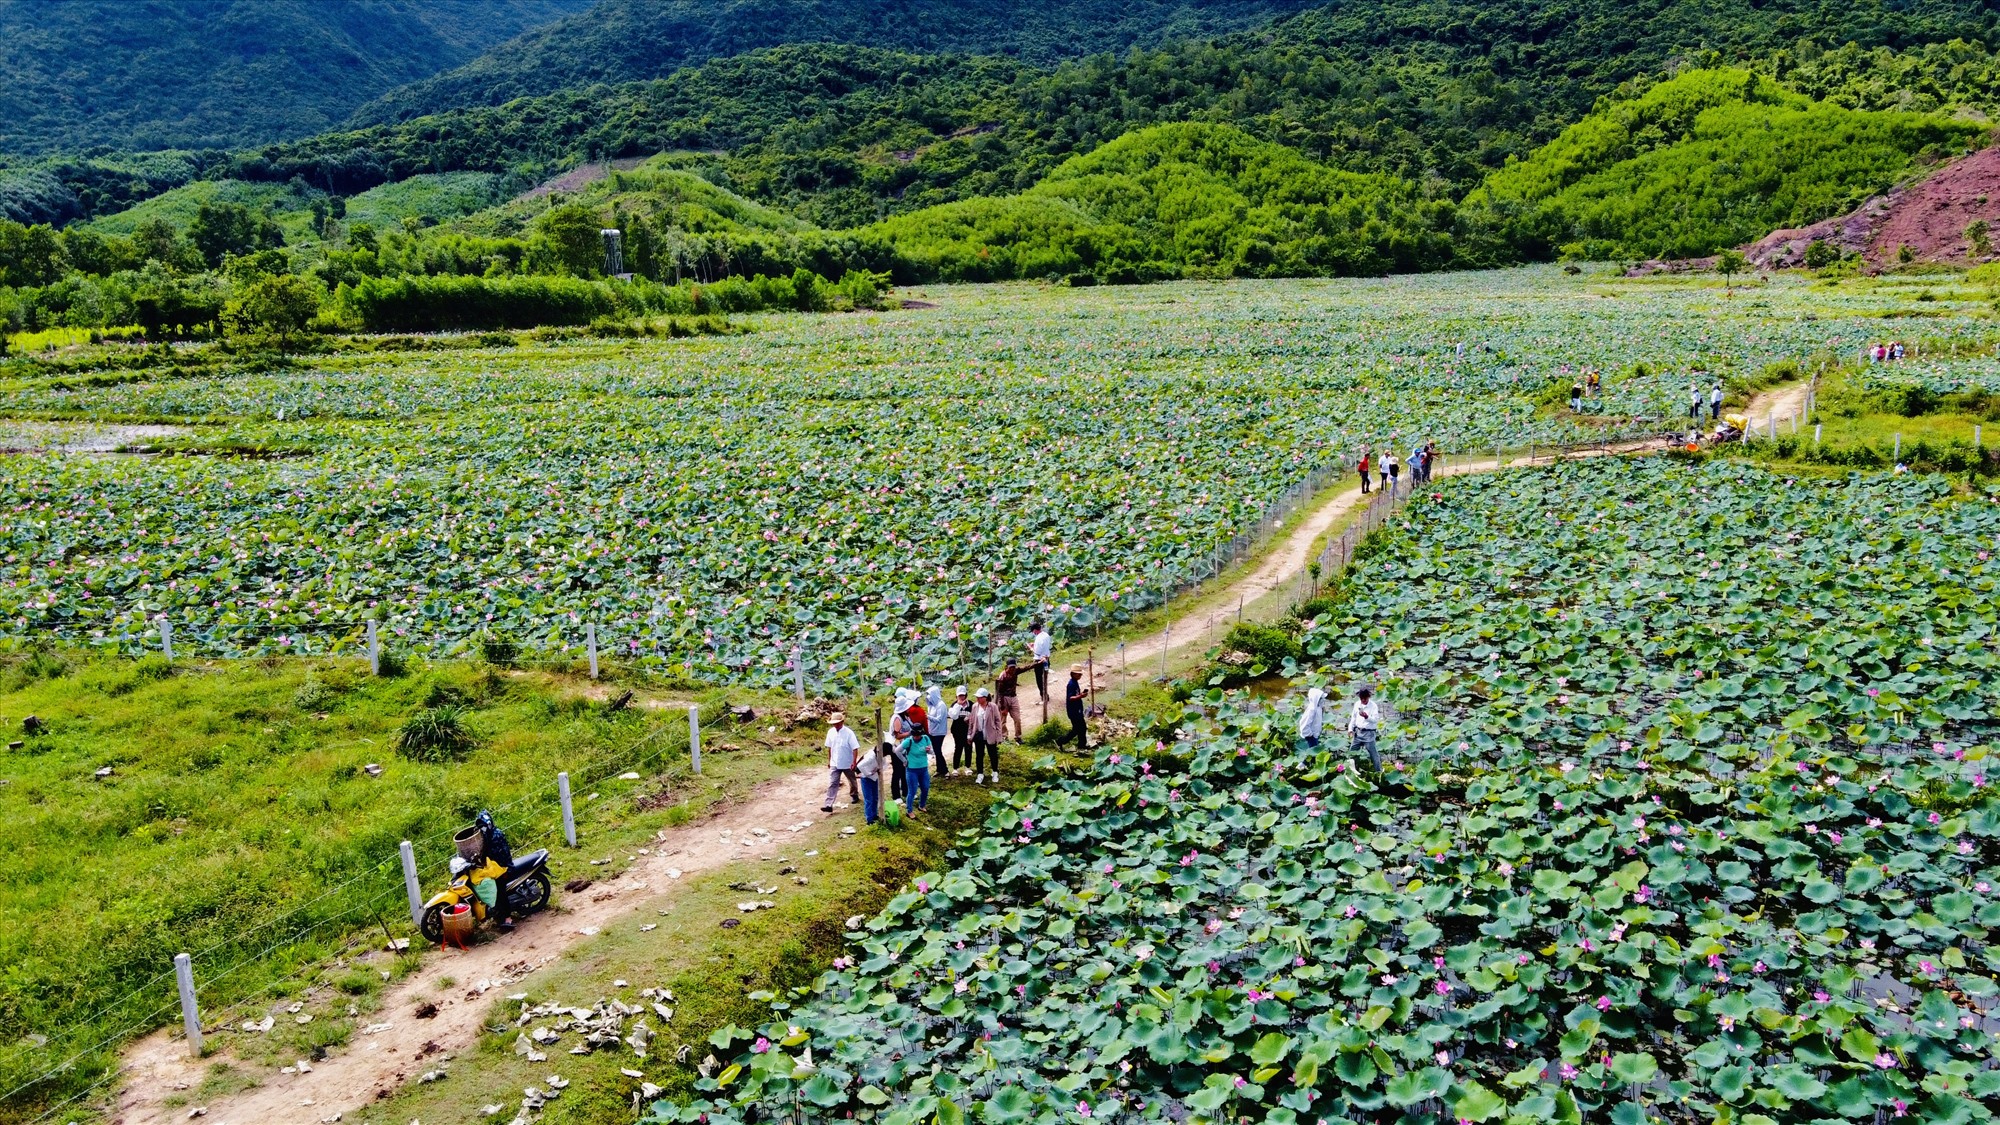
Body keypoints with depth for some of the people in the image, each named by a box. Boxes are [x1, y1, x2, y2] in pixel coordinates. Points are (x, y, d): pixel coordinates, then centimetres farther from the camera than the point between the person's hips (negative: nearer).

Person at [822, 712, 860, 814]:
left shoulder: (849, 733, -18)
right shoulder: (831, 732, -4)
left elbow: (855, 748, -16)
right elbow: (829, 747, 8)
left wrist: (854, 762, -19)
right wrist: (829, 760, 10)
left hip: (847, 764, -3)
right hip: (834, 764, 3)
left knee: (852, 781, 19)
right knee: (832, 784, -6)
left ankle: (854, 796, 44)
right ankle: (828, 805, -11)